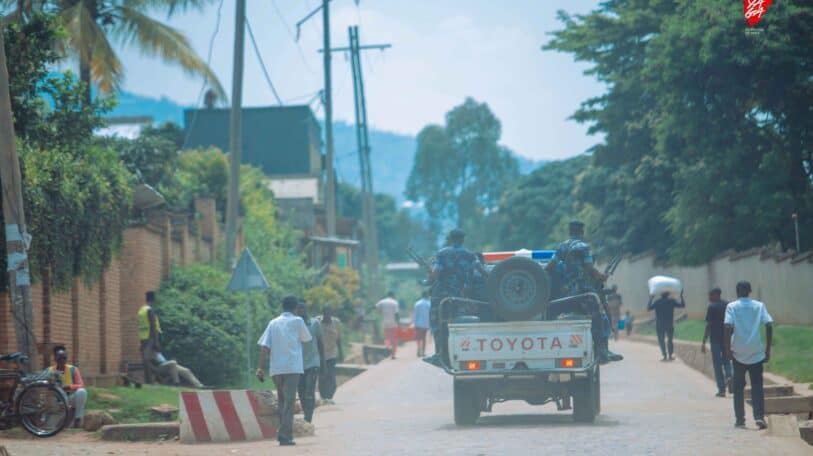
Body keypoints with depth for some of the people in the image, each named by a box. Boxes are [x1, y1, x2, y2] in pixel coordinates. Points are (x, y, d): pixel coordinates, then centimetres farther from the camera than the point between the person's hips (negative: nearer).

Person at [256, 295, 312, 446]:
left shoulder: (273, 323, 11)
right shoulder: (297, 321, 1)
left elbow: (265, 346, 2)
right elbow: (307, 338, 14)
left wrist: (260, 367, -1)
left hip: (275, 368, 4)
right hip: (292, 367, -4)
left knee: (281, 400, 18)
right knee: (289, 401, -6)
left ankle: (283, 432, 20)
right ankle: (285, 436, -14)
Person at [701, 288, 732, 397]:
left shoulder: (712, 307, -8)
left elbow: (708, 326, -11)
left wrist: (704, 342, -8)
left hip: (715, 338, -4)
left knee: (717, 363, 3)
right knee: (726, 360, 18)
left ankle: (721, 389, 2)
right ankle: (729, 376, -12)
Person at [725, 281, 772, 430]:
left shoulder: (732, 307, -1)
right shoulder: (759, 306, 4)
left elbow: (728, 327, -14)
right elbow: (769, 325, -5)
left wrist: (727, 349, -8)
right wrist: (768, 349, 1)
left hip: (738, 353, -1)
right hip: (757, 353, 1)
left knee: (738, 387, 11)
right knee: (757, 387, 4)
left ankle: (740, 419, 12)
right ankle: (759, 417, -12)